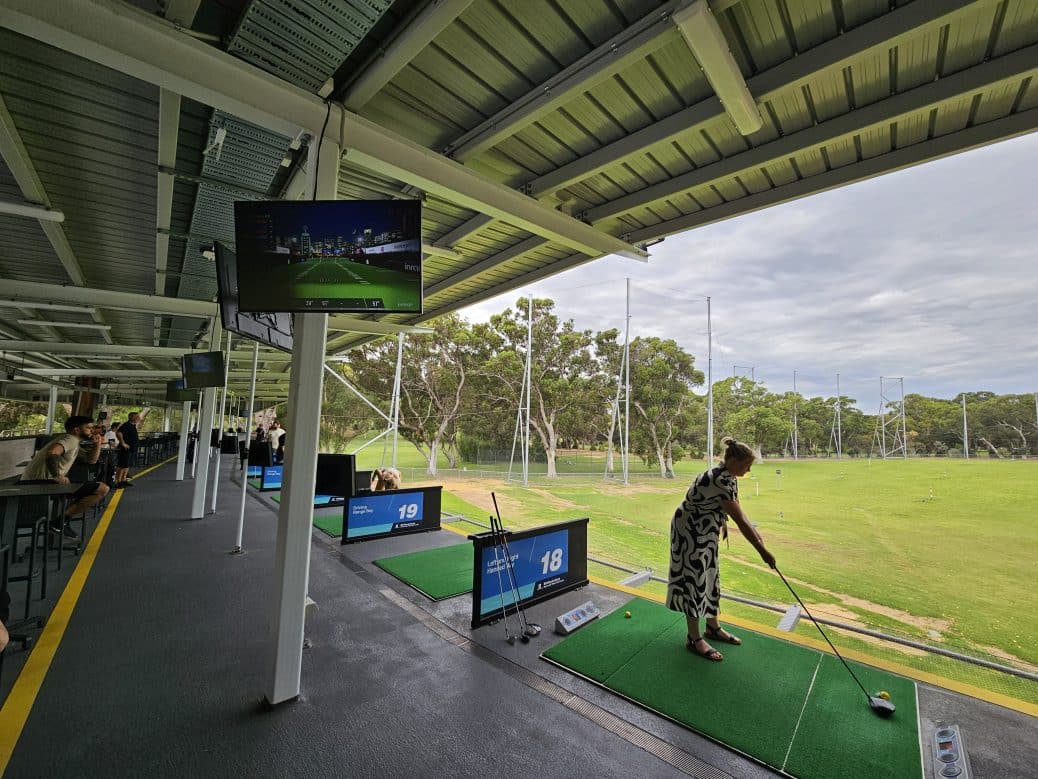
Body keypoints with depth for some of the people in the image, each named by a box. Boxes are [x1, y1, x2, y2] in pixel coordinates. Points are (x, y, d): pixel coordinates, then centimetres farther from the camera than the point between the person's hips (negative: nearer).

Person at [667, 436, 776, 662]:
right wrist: (762, 551, -21)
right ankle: (694, 639, 15)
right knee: (694, 580, 1)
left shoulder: (728, 477, 1)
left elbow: (736, 510, 11)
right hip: (689, 533, -10)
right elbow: (740, 521, -27)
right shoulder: (719, 481, -29)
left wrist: (754, 532, 5)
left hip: (705, 533, 10)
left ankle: (713, 627, 36)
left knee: (710, 578, 19)